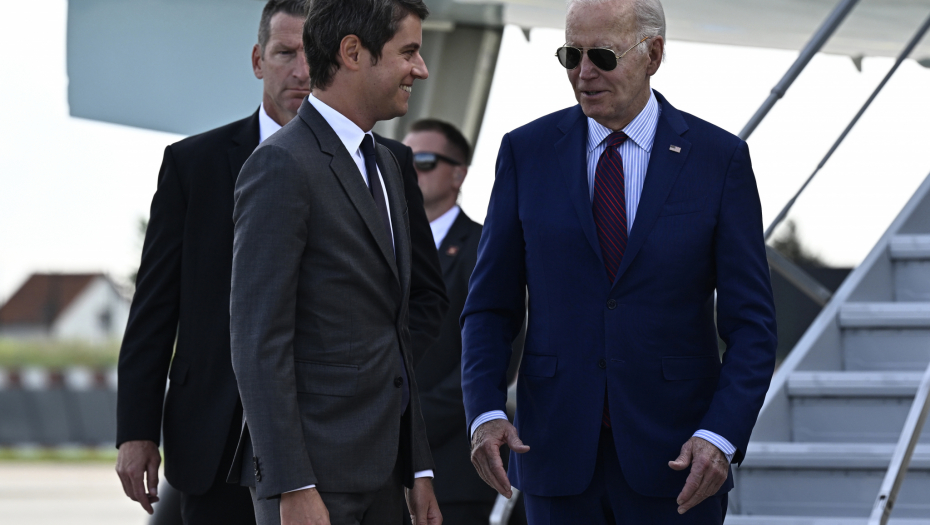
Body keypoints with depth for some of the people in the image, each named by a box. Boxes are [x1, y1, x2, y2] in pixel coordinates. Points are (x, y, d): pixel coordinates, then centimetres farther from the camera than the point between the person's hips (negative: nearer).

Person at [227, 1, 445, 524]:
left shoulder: (384, 165, 18)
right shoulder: (282, 166, -11)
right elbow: (258, 340, -17)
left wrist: (418, 468, 17)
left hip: (381, 474, 8)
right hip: (316, 477, -8)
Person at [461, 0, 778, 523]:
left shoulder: (719, 159, 0)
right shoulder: (527, 152, 5)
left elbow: (751, 325, -2)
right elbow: (491, 307, 6)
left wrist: (721, 437, -16)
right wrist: (485, 412, -11)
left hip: (676, 461, -1)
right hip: (558, 456, 1)